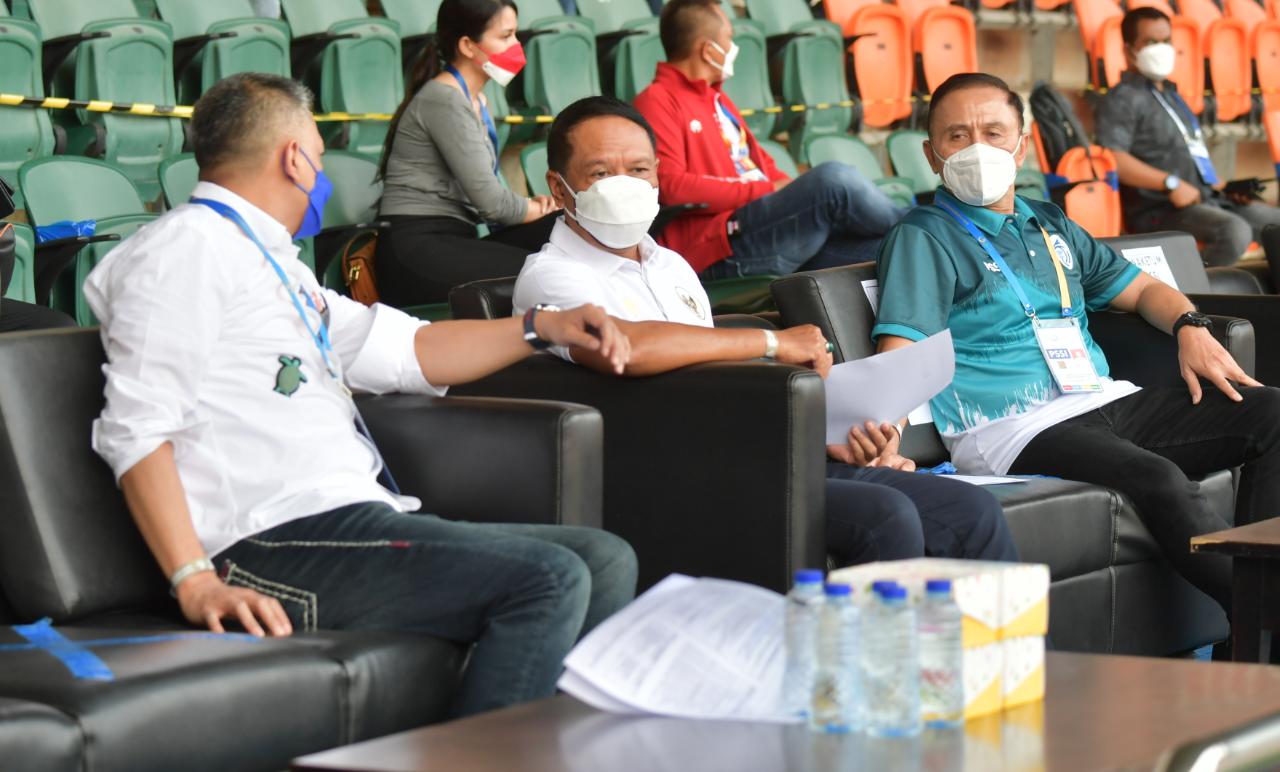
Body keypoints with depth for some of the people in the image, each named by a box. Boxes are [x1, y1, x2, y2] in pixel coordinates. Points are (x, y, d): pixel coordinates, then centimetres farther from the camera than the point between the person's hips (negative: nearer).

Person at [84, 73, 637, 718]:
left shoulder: (274, 266, 27)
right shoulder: (187, 245, -4)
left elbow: (405, 351, 33)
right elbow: (137, 429, -13)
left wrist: (544, 326, 23)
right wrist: (194, 582, -23)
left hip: (360, 516, 10)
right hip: (280, 541, -10)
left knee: (605, 562, 4)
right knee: (549, 580, -22)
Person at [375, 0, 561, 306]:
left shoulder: (477, 102, 20)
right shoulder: (444, 100, -10)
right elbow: (489, 201, -13)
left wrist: (535, 206, -4)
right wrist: (546, 208, 5)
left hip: (453, 241, 9)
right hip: (416, 250, -9)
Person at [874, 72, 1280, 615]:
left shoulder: (1050, 226, 25)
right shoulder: (923, 238, 2)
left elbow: (1142, 289, 34)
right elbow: (901, 356, -10)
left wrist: (1191, 327, 11)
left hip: (1105, 403, 8)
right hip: (1017, 428, -8)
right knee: (1160, 480, -33)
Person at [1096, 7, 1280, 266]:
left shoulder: (1170, 95, 26)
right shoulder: (1123, 99, -4)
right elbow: (1112, 158, -20)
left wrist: (1220, 184, 16)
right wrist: (1171, 184, -24)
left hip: (1209, 198, 9)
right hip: (1159, 210, -9)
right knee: (1233, 232, -34)